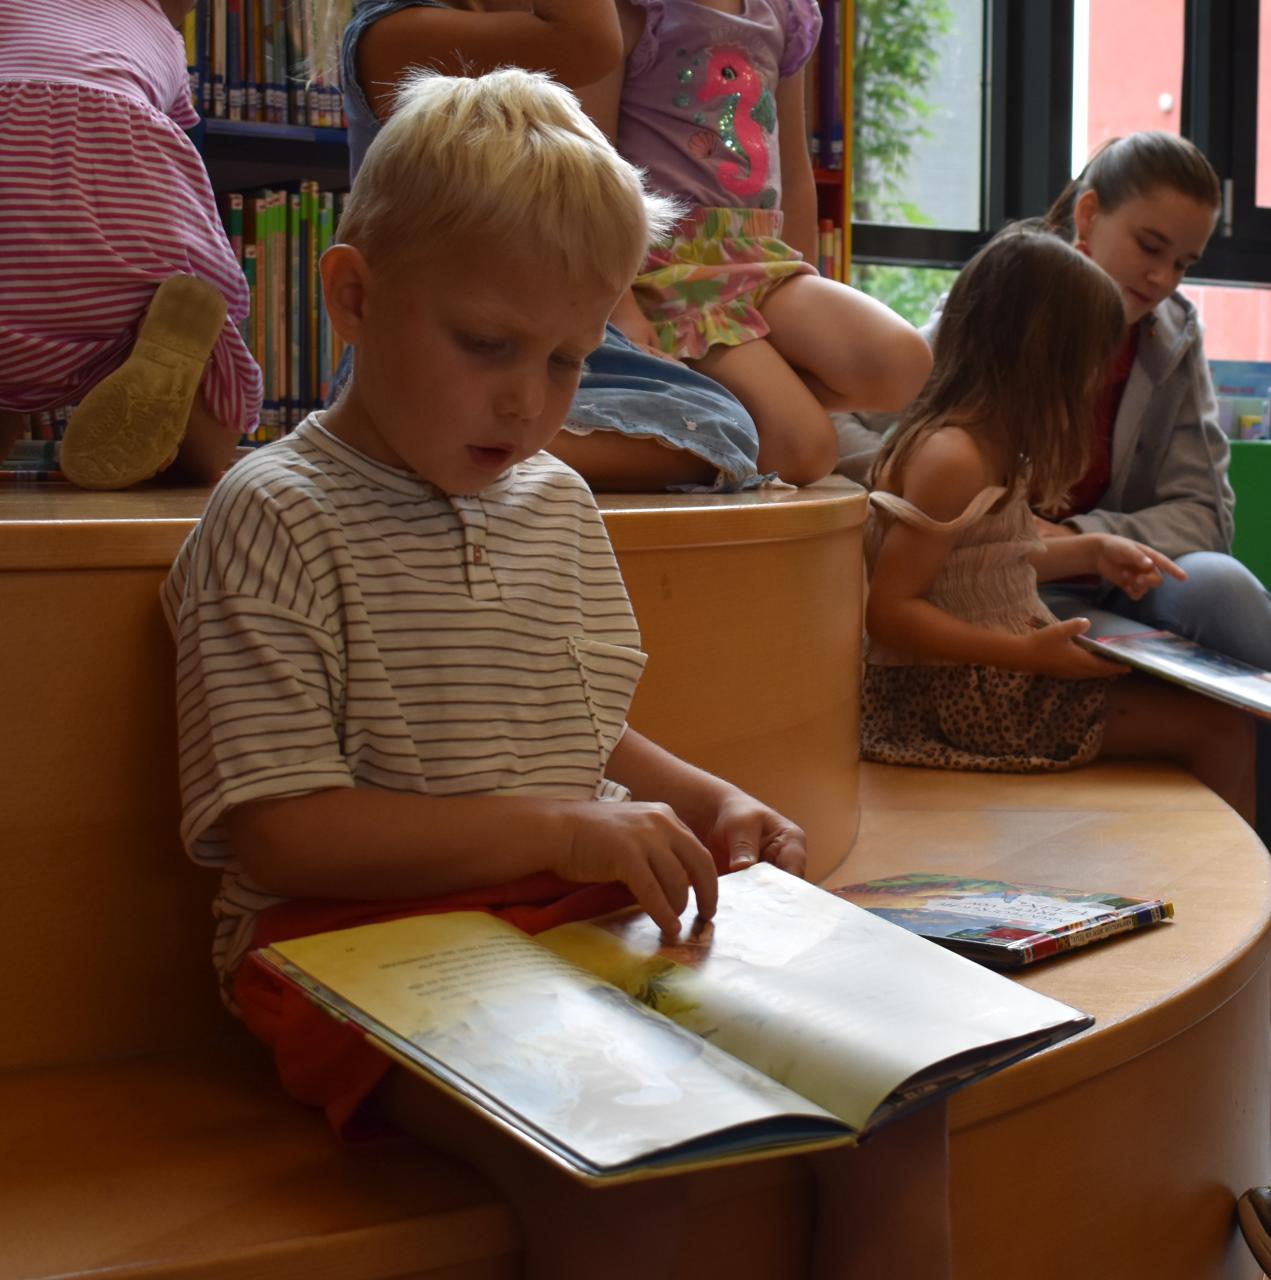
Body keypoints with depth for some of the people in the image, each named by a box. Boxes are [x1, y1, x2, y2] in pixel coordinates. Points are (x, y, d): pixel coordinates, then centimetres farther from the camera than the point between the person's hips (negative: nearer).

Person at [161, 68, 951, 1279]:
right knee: (624, 1175, -32)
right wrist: (556, 830, -21)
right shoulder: (275, 518, -8)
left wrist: (707, 801, 4)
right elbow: (279, 834, -15)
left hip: (595, 910, 7)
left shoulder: (559, 503, 14)